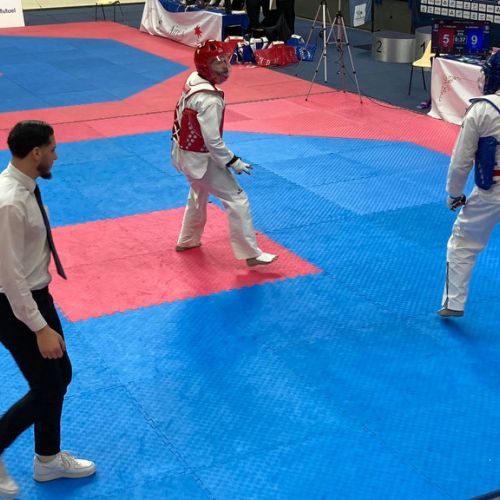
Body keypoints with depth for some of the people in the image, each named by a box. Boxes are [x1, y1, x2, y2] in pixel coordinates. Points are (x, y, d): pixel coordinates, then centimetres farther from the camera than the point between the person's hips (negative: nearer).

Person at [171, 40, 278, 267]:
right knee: (237, 200, -3)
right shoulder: (210, 101, -29)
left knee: (199, 194, 32)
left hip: (184, 152, 10)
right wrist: (234, 162, -17)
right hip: (200, 159, -10)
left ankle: (187, 240, 48)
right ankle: (251, 254, 2)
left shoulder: (193, 81, -3)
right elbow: (213, 141, -28)